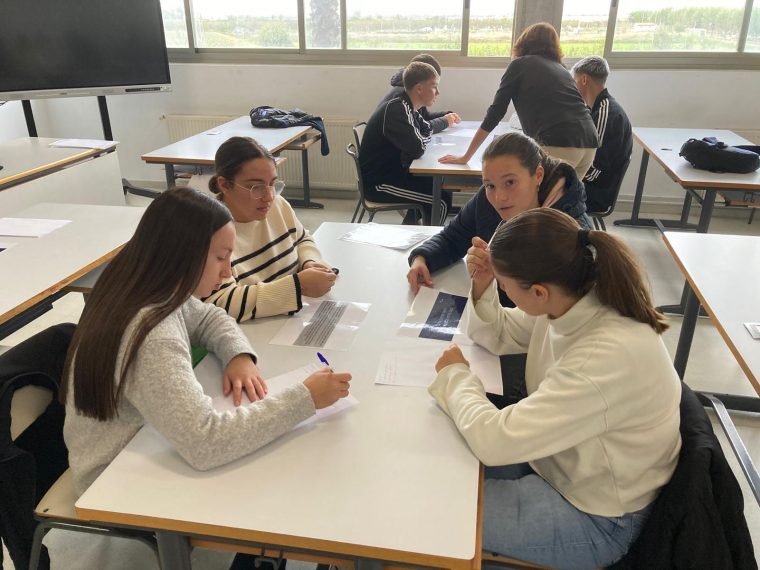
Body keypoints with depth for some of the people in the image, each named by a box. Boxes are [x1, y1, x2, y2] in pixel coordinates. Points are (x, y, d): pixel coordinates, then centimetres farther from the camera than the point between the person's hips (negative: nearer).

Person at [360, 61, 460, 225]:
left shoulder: (407, 108, 9)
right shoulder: (397, 110, -22)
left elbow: (427, 128, 26)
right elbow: (417, 149, -30)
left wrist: (445, 120, 6)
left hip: (392, 173, 10)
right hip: (379, 183, -10)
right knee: (442, 201, -12)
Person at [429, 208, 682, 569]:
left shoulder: (608, 356, -38)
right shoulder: (572, 297, -13)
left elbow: (495, 440, -36)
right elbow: (497, 336, 4)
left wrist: (456, 375, -18)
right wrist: (482, 286, -16)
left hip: (595, 520, -7)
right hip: (563, 458, 7)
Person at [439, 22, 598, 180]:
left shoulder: (520, 64, 12)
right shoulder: (561, 68, 28)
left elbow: (495, 112, 9)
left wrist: (465, 157, 14)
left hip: (558, 145, -6)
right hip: (589, 144, 6)